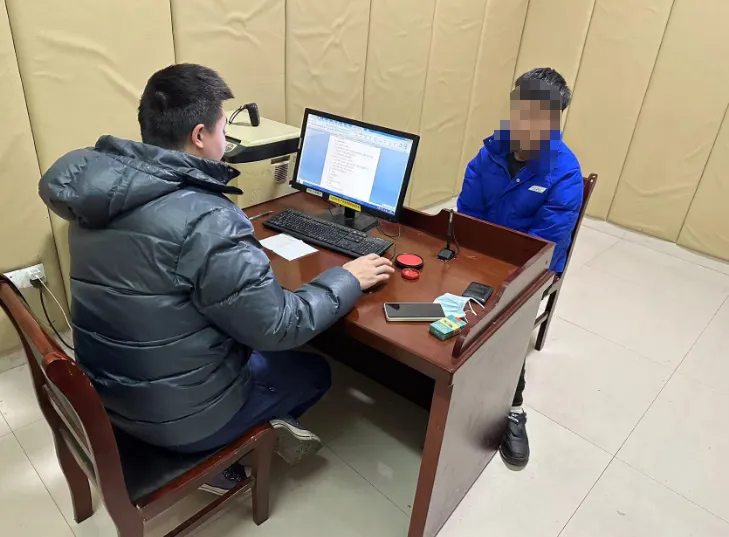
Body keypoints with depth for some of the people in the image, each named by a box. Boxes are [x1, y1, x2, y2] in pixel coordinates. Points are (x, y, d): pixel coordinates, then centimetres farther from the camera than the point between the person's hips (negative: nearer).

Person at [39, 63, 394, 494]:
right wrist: (349, 279, -10)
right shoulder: (205, 220, -30)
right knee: (313, 372, 16)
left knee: (247, 342, 28)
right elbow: (277, 328, -24)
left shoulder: (101, 188, -5)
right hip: (178, 414, -7)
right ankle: (217, 458, 26)